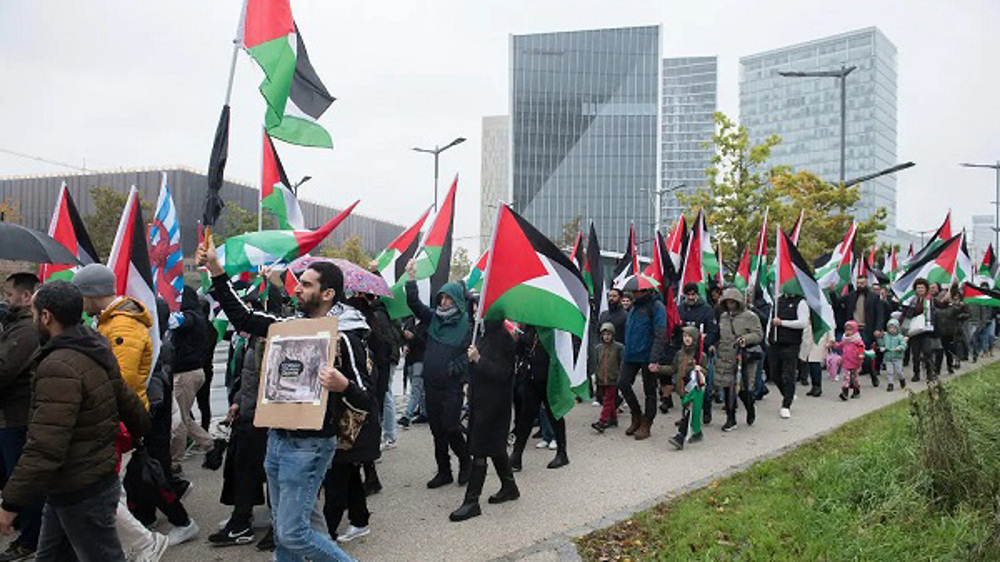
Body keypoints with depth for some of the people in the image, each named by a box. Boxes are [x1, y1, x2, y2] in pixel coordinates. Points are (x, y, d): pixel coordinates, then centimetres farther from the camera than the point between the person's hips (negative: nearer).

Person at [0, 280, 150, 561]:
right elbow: (130, 404, 14)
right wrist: (142, 430, 33)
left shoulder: (59, 367, -24)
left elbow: (44, 450, -29)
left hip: (81, 496, -9)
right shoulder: (96, 354, 5)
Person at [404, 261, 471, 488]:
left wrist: (456, 367, -16)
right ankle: (444, 471, 21)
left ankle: (465, 462, 20)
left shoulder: (465, 323, -6)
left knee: (450, 428, -5)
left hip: (452, 386, -5)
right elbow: (415, 305, 3)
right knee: (437, 429, 10)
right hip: (431, 384, 5)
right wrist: (412, 279, -7)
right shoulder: (434, 317, 8)